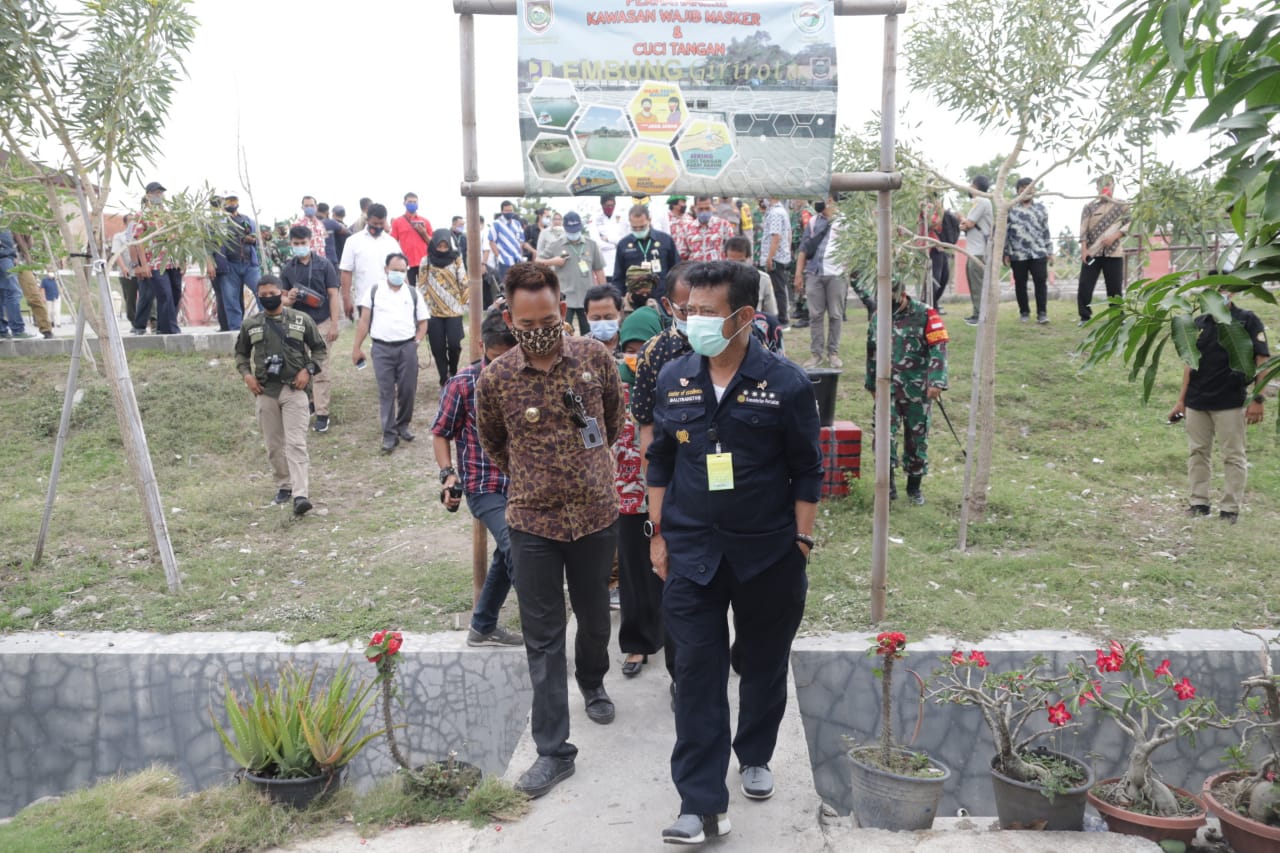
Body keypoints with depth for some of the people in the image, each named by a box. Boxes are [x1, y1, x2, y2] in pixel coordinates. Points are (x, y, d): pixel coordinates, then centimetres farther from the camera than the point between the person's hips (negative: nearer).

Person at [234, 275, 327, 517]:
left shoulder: (301, 320, 0)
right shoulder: (250, 324, 5)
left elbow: (320, 348, 8)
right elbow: (241, 352, 19)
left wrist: (308, 370, -6)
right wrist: (246, 374, 2)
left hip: (294, 389, -3)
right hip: (265, 391, 3)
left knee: (296, 443, -10)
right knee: (274, 444, 11)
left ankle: (300, 494, -16)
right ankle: (284, 485, 27)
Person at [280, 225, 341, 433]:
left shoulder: (324, 265, -1)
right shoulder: (287, 269, 7)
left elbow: (333, 295, -2)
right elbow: (284, 298, 12)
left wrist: (334, 324, -8)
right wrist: (289, 299, -13)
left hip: (321, 323, -3)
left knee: (320, 369, -5)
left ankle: (322, 414, -1)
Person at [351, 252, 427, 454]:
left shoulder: (413, 293, 10)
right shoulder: (374, 291, 6)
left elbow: (422, 322, 14)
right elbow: (364, 321, 4)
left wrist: (416, 342, -1)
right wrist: (357, 347, 1)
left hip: (407, 347, 1)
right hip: (382, 348, -1)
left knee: (408, 389, 5)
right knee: (386, 391, -1)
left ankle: (403, 426, 24)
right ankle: (389, 434, 1)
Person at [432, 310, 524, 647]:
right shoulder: (463, 384, -9)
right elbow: (441, 433, 0)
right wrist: (448, 474, -14)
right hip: (485, 488, -5)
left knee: (507, 556, 17)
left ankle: (483, 628, 36)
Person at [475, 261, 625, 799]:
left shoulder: (594, 356, -7)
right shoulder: (494, 380, -9)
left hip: (597, 515, 2)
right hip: (533, 522, -1)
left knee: (595, 618, 20)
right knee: (543, 637, 4)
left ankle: (593, 685, 51)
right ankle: (553, 750, 13)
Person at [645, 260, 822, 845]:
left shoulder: (786, 384, -8)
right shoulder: (674, 379, 1)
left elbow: (807, 472, -2)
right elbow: (660, 461, 8)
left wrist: (801, 543, -4)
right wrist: (658, 533, 5)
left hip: (769, 554, -1)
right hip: (693, 552, 2)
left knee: (765, 663, 15)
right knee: (697, 671, 0)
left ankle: (756, 755, 41)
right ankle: (703, 803, 7)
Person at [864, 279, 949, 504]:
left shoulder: (925, 314, -7)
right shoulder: (877, 318, 7)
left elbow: (938, 349, -11)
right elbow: (872, 353, 18)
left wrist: (936, 382, -20)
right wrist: (872, 384, 24)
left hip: (918, 389, -2)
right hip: (888, 387, 2)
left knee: (917, 437, 7)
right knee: (885, 432, -13)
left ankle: (914, 486, 22)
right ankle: (888, 483, -4)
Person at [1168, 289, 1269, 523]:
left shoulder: (1247, 320, -5)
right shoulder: (1200, 323, 10)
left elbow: (1262, 359, -8)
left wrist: (1258, 399, -15)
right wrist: (1182, 400, 13)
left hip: (1230, 402, -5)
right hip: (1196, 401, 5)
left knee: (1233, 456, 2)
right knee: (1198, 452, 9)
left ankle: (1231, 508, 9)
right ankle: (1199, 502, 18)